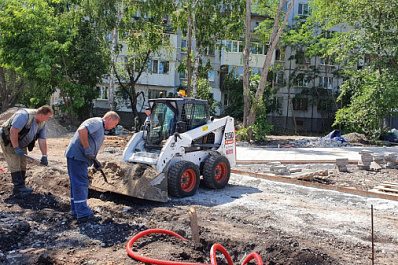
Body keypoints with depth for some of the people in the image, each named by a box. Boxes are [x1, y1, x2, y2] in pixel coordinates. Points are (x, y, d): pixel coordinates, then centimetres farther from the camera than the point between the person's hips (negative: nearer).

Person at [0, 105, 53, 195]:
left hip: (21, 143, 8)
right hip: (8, 140, -8)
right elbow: (13, 131, -34)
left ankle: (20, 187, 13)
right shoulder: (25, 115, -31)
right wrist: (16, 148, -30)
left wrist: (44, 156, -11)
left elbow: (42, 141, -4)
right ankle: (18, 188, -10)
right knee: (15, 163, -12)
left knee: (22, 163, 7)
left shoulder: (42, 124, -6)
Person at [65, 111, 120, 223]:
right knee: (80, 184, -10)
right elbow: (82, 130, -27)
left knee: (77, 185, 16)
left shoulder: (101, 129, 22)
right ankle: (83, 214, -8)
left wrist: (95, 161, 16)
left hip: (81, 158, 11)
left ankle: (76, 210, 26)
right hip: (77, 156, -11)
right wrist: (87, 149, -23)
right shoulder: (96, 122, -10)